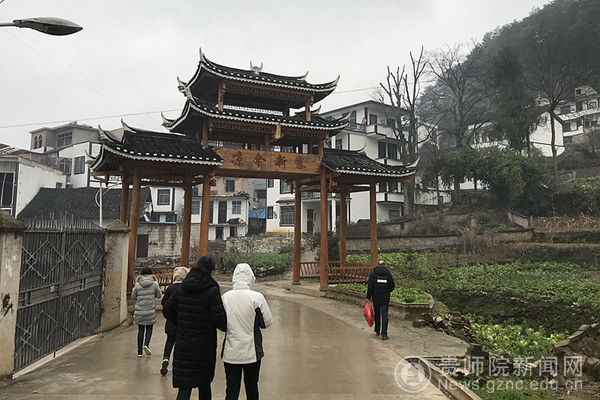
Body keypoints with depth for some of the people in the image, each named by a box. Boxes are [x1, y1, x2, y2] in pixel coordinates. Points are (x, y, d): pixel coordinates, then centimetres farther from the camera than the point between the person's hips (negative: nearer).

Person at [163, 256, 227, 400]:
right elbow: (220, 322, -17)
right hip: (205, 348, -2)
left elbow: (167, 310, 9)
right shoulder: (212, 291, -14)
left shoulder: (181, 289, 1)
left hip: (183, 346, 3)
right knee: (204, 386, 18)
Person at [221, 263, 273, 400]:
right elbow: (267, 322, -7)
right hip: (251, 352, -2)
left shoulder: (225, 297, -6)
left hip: (230, 352, 2)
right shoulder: (256, 297, -14)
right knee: (252, 388, 16)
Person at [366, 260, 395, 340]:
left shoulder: (373, 273, -2)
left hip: (376, 298, 1)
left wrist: (368, 297, -4)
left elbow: (370, 286, -7)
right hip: (385, 298, -1)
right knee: (384, 315, 0)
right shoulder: (388, 273, 0)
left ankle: (377, 331, 27)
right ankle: (384, 334, -5)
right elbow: (392, 286, 5)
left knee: (377, 315, 15)